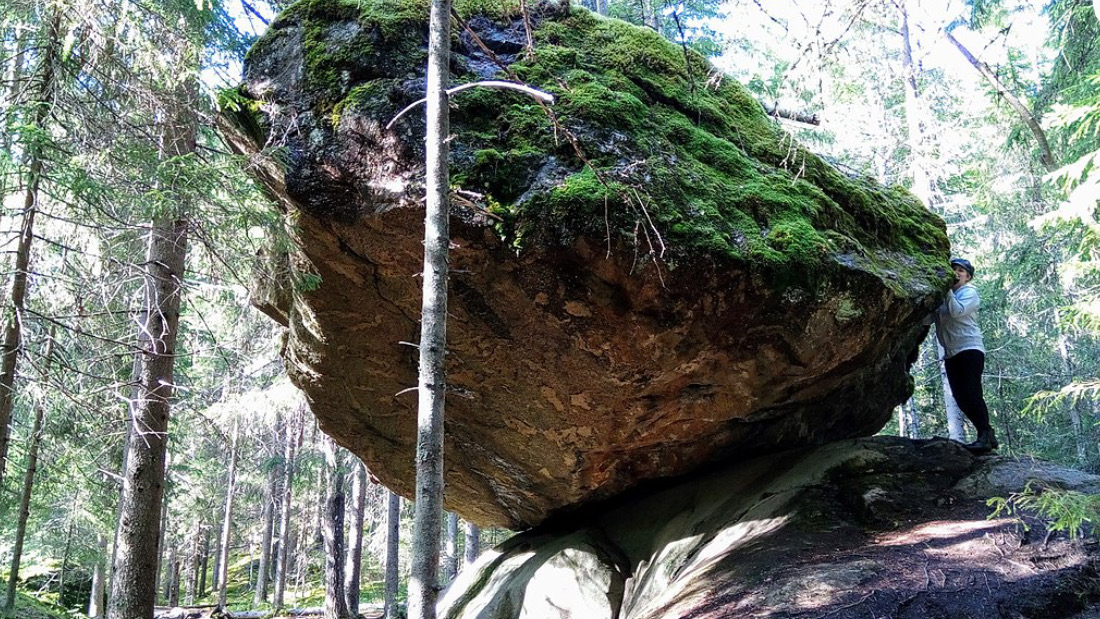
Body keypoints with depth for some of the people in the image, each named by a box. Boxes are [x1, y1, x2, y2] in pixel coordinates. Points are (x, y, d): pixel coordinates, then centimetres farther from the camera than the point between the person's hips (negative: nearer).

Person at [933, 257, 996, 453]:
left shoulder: (970, 292, 2)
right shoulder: (942, 296, 18)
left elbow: (957, 312, -18)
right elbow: (930, 318, 6)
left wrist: (947, 291, -13)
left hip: (970, 349, -7)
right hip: (951, 354, 7)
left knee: (971, 394, -16)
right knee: (961, 399, 4)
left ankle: (984, 437, -16)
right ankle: (987, 436, 12)